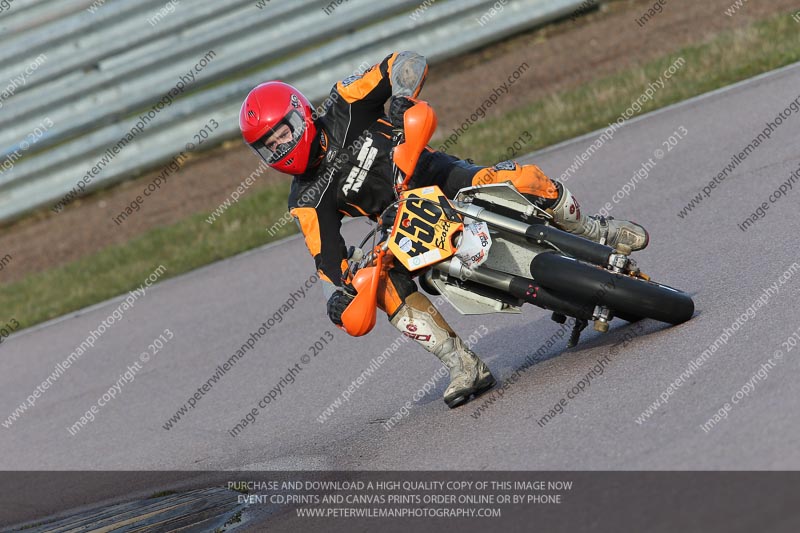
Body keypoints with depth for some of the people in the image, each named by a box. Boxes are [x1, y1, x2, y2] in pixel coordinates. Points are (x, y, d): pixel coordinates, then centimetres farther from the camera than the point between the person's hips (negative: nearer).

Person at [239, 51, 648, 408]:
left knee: (526, 181, -27)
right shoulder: (307, 201, -3)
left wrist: (401, 98, -28)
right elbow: (327, 259, -8)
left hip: (441, 175, -1)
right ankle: (465, 367, -28)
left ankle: (594, 234, 2)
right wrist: (336, 294, -29)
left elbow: (408, 62, -8)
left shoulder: (344, 108, -6)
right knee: (385, 283, -30)